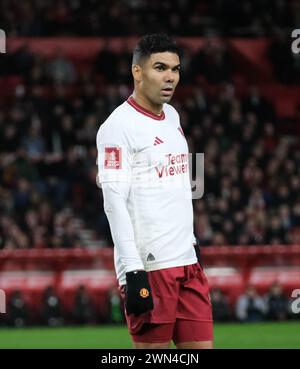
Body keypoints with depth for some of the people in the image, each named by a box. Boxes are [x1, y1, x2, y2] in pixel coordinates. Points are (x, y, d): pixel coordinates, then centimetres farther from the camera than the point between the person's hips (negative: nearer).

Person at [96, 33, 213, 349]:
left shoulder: (172, 116, 15)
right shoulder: (119, 126, -11)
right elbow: (114, 201, -16)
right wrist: (132, 272, -22)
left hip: (187, 262, 8)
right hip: (148, 265, -8)